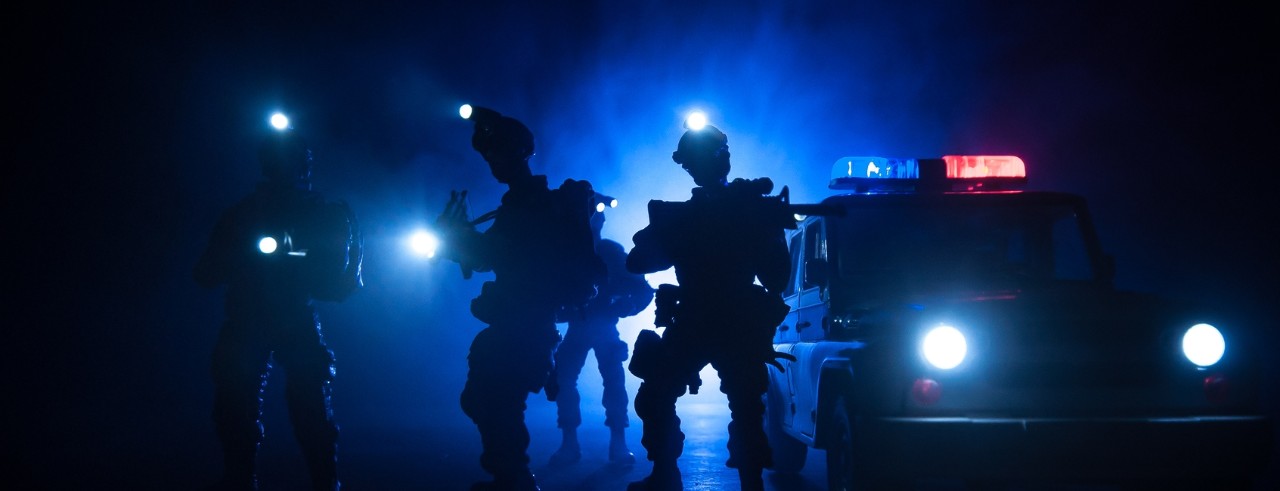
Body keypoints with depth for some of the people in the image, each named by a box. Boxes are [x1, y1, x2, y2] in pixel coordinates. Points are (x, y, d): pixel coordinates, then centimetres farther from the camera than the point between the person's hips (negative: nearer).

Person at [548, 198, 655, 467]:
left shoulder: (611, 252, -4)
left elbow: (643, 290, -7)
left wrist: (620, 310, -18)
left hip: (603, 327, -1)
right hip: (577, 326, 1)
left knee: (614, 381, -12)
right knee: (563, 379, -11)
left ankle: (619, 444, -7)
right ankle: (569, 444, -5)